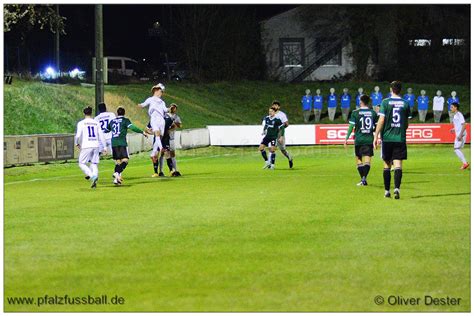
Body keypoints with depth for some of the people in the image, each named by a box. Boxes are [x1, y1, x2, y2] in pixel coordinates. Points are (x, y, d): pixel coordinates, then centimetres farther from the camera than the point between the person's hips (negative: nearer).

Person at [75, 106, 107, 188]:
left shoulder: (81, 123, 0)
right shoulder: (96, 123, 10)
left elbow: (78, 135, -9)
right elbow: (101, 135, 8)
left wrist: (77, 143, 10)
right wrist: (104, 147, 11)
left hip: (86, 146, -4)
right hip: (96, 145, 4)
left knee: (82, 164, 4)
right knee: (94, 164, 12)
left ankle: (92, 176, -18)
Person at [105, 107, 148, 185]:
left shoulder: (112, 121, 17)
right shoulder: (125, 120, 3)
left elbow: (106, 130, 30)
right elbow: (132, 127, -13)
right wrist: (142, 132, -10)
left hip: (114, 143, 5)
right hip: (122, 143, -5)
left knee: (118, 161, 10)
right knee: (125, 160, -6)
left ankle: (116, 179, 0)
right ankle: (117, 173, -30)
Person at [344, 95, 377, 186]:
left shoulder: (355, 113, -4)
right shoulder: (373, 113, 3)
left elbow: (351, 127, -6)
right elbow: (376, 127, 7)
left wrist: (346, 138, 0)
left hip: (358, 140, -1)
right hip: (369, 140, 1)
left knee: (359, 160, 12)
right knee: (367, 161, -2)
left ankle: (363, 179, 10)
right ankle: (364, 178, -20)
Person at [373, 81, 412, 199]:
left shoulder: (385, 102, -3)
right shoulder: (405, 104, 3)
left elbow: (381, 121, -8)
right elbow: (406, 124, 10)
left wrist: (376, 136, -4)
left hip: (387, 138, -1)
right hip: (400, 138, 1)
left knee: (387, 165, 10)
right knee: (398, 165, -3)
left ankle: (387, 191, 14)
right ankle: (397, 188, -21)